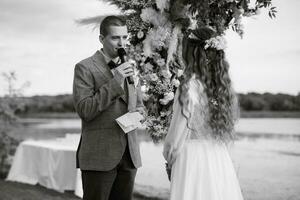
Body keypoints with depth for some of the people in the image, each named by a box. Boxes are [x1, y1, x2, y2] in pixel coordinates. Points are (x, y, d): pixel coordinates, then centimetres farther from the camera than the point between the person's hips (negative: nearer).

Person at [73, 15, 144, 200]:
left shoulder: (129, 67, 15)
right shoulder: (85, 68, -4)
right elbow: (84, 110, -13)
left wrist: (139, 112, 0)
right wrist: (115, 82, -19)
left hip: (129, 155, 6)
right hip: (99, 156, -5)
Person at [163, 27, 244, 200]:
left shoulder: (190, 87, -15)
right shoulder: (224, 86, 3)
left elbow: (178, 133, -9)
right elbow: (227, 135, 10)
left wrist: (169, 155, 7)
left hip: (193, 159, -6)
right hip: (221, 159, 6)